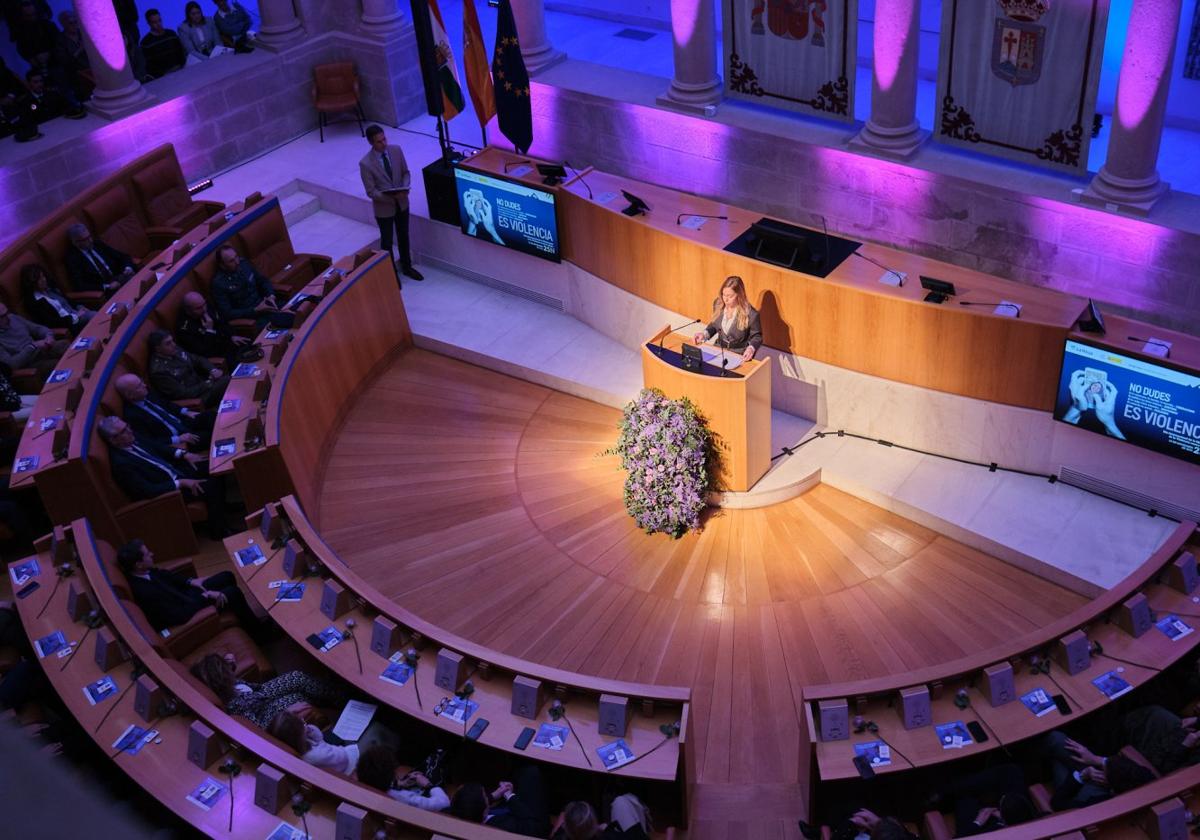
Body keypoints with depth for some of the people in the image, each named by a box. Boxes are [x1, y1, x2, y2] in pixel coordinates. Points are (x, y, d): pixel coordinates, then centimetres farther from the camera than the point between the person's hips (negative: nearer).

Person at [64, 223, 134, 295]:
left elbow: (123, 256, 16)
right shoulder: (71, 258, -4)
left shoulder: (96, 243, 12)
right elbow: (80, 286, -13)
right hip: (104, 291, -6)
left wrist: (128, 268, -7)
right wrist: (107, 287, -21)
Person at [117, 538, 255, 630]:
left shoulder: (143, 573, -12)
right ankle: (255, 628, 17)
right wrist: (205, 596, -23)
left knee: (228, 577, 11)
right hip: (184, 610, -8)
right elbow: (181, 615, -33)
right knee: (234, 593, -8)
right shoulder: (144, 592, -36)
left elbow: (162, 574, 9)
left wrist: (190, 581, -1)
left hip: (181, 594, 8)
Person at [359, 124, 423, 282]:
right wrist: (391, 197, -32)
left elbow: (405, 172, 2)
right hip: (383, 207, -4)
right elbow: (371, 192, -20)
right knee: (387, 241, 13)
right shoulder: (365, 163, -24)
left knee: (404, 236, 22)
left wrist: (405, 188, -19)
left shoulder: (396, 150, -11)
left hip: (402, 203, 4)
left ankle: (406, 267, 43)